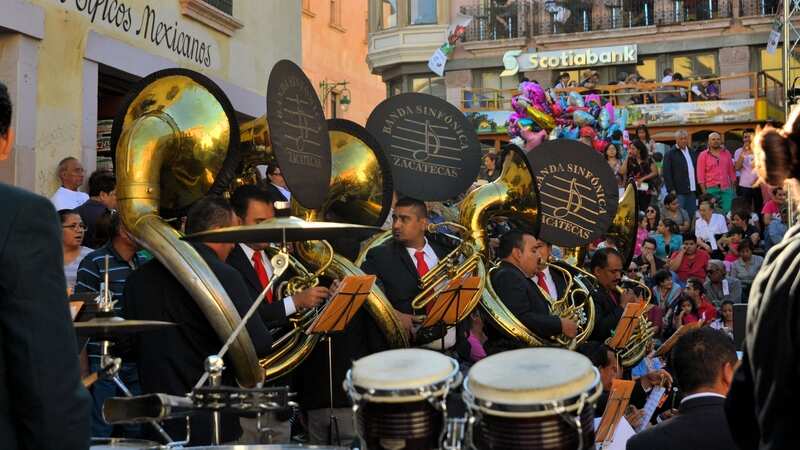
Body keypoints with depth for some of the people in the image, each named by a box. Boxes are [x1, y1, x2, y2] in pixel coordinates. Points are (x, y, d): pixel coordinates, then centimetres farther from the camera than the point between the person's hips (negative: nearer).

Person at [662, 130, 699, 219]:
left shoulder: (692, 152, 16)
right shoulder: (670, 154, -2)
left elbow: (696, 171, 21)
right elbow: (666, 174, -7)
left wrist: (697, 188, 12)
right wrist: (671, 190, -13)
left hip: (692, 191, 6)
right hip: (678, 192, -6)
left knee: (692, 216, 6)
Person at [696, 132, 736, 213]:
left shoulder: (726, 153, 12)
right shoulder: (703, 155, 3)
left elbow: (731, 171, 14)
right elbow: (700, 175, 0)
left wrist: (733, 187, 8)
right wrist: (704, 191, -6)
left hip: (726, 189, 2)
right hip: (711, 189, -2)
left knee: (728, 211, -5)